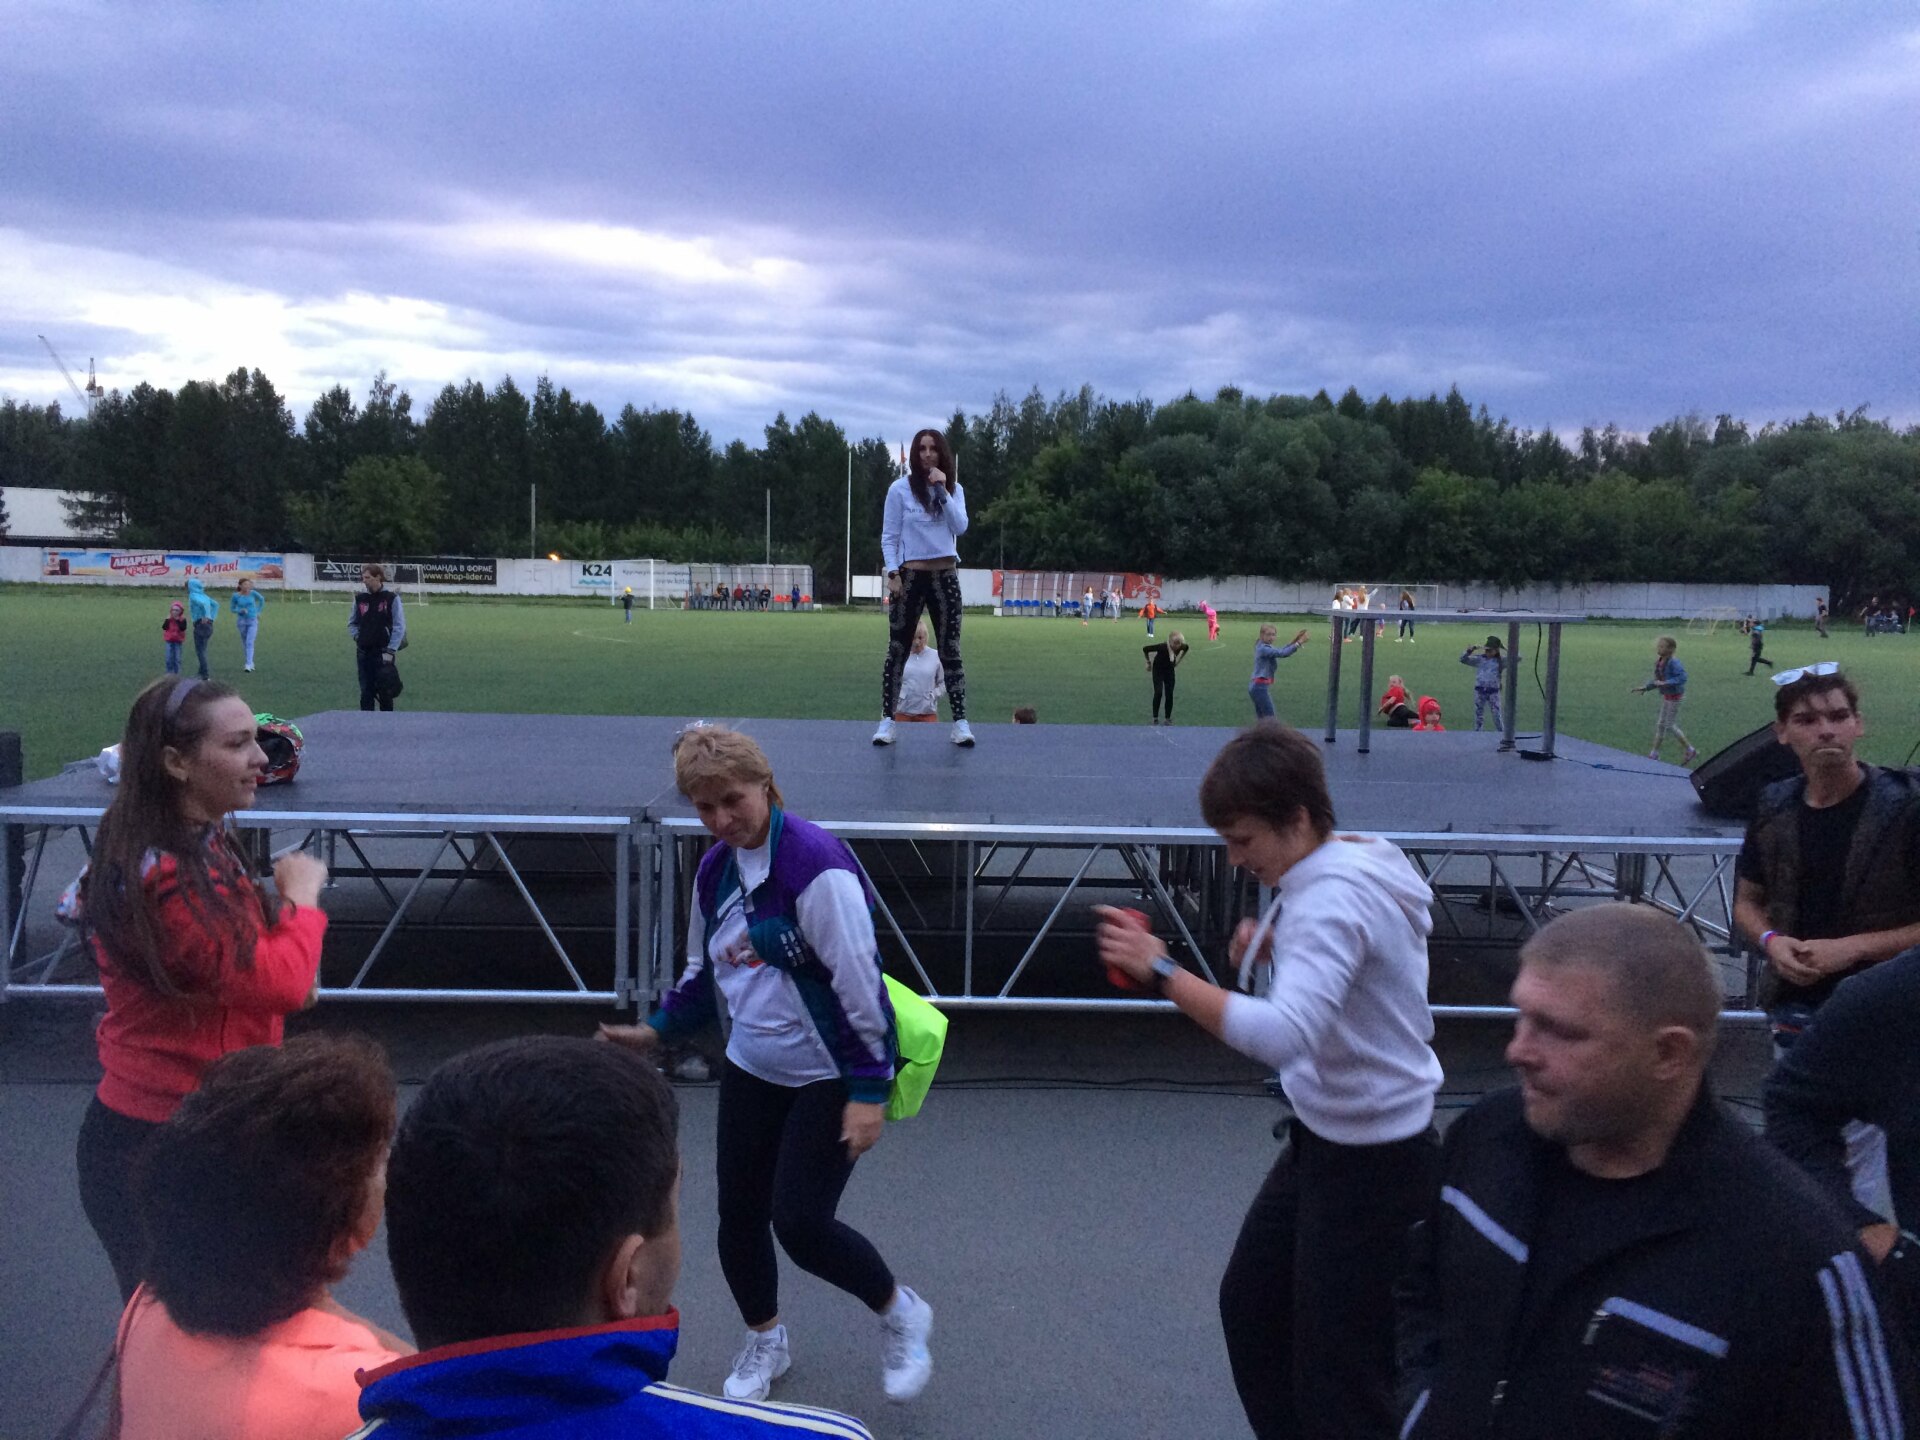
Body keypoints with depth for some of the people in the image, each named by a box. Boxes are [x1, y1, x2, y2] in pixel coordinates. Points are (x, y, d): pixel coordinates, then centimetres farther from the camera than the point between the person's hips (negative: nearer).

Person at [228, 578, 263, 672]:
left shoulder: (252, 593, -7)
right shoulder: (235, 596, -8)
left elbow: (261, 600, 12)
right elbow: (232, 609, 2)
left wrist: (258, 612, 8)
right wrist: (240, 610, -18)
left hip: (253, 621, -2)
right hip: (241, 621, 2)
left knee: (249, 643, -16)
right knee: (244, 643, 13)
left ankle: (248, 665, -22)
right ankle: (251, 662, 31)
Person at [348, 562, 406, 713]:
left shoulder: (392, 598, -6)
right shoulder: (360, 598, 6)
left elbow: (399, 627, -7)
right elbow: (352, 623, 19)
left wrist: (390, 651, -12)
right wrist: (357, 637, 1)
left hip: (383, 653, -4)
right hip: (364, 652, 4)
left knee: (385, 692, 3)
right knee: (366, 692, 5)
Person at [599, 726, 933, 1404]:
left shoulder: (814, 862, -23)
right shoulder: (714, 871, 2)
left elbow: (858, 980, -23)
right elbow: (706, 973, 16)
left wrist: (868, 1091, -22)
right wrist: (656, 1030, 3)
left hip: (830, 1078, -7)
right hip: (751, 1070, 7)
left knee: (798, 1221, -10)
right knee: (739, 1214, 10)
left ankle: (900, 1313, 20)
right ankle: (764, 1342, 39)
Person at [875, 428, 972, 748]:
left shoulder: (954, 489, 9)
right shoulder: (900, 488, 0)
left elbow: (960, 527, -7)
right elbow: (889, 536, -1)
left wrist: (942, 490, -11)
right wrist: (893, 573, -11)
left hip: (946, 576, 2)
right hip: (910, 576, -2)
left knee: (950, 651, 2)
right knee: (897, 651, 0)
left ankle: (960, 722, 2)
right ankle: (887, 720, 4)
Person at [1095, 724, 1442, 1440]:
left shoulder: (1336, 897, -29)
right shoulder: (1360, 861, 1)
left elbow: (1284, 1036, -42)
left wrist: (1161, 971, -38)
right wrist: (1276, 943, 3)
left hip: (1372, 1164, -10)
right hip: (1324, 1139, 10)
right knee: (1249, 1302, 22)